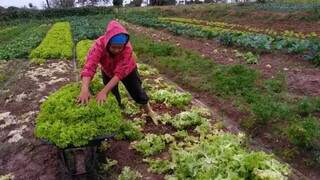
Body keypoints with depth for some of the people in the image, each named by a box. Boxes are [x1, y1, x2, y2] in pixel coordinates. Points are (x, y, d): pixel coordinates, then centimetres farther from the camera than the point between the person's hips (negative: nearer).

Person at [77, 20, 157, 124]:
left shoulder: (127, 48, -40)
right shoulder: (99, 44, -37)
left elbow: (119, 73, -43)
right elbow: (89, 66, -47)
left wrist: (104, 91, -53)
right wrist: (84, 89, -62)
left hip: (127, 71, -1)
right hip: (108, 72, 1)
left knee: (137, 92, 10)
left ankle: (149, 111, 37)